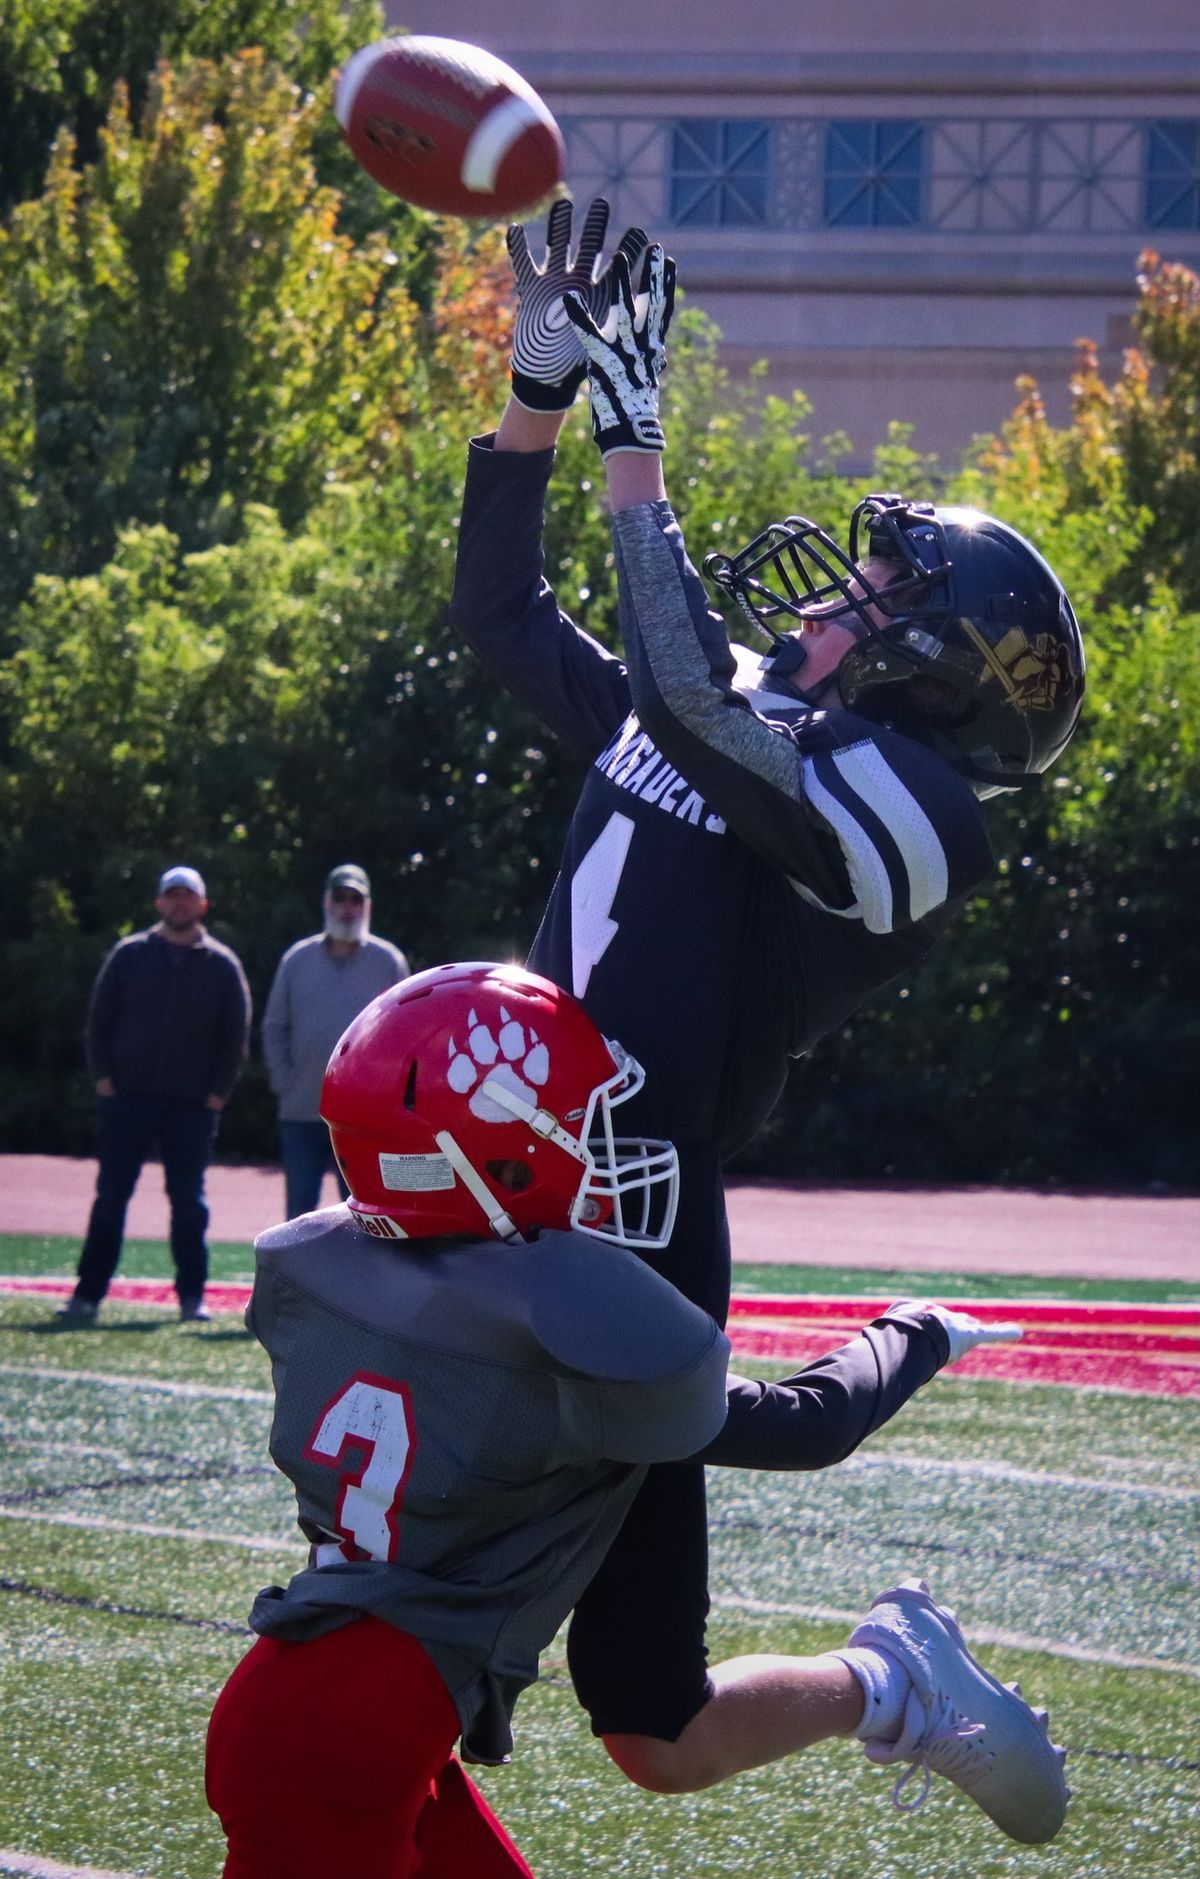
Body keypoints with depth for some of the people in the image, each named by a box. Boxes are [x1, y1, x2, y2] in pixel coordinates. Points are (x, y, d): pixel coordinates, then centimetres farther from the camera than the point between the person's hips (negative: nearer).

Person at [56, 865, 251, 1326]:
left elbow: (235, 1033, 6)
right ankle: (87, 1295, 2)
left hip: (192, 1104, 0)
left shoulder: (221, 965, 4)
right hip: (127, 1098, 0)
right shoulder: (129, 955, 5)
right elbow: (99, 1018, 7)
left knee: (189, 1203, 4)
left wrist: (218, 1092, -2)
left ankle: (192, 1296, 11)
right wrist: (103, 1076, -3)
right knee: (109, 1200, 0)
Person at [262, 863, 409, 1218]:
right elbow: (274, 1029, 12)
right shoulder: (297, 960, 9)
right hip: (301, 1111, 2)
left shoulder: (388, 962, 4)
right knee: (299, 1208, 4)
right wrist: (284, 1082, 1)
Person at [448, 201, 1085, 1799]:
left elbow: (690, 708, -28)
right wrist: (541, 393, 13)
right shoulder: (739, 736, 13)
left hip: (625, 1257, -8)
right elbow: (502, 615, 23)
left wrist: (635, 450, -21)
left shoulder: (906, 809, -11)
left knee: (653, 1734, 2)